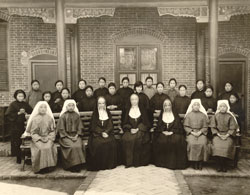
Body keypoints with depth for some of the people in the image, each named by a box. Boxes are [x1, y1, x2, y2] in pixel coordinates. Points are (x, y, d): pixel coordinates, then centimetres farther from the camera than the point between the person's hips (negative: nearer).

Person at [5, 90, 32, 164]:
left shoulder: (26, 104, 10)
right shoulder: (13, 104, 0)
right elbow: (8, 115, -7)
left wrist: (26, 113, -7)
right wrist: (18, 113, -13)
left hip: (24, 125, 2)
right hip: (15, 126, -2)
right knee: (17, 142, -2)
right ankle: (18, 157, 10)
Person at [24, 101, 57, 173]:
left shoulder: (50, 118, 8)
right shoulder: (35, 119, 4)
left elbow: (53, 130, 8)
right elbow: (33, 132, 2)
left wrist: (49, 138, -8)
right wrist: (40, 138, -12)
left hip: (48, 138, 1)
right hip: (37, 139, -1)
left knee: (49, 147, -28)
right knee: (41, 148, -30)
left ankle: (49, 166, -17)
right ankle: (41, 167, -18)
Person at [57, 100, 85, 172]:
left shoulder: (76, 115, 11)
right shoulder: (63, 116, 2)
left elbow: (80, 127, 11)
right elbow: (61, 129, -2)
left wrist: (77, 135, -6)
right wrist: (69, 136, -11)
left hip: (75, 135, 3)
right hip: (66, 136, -2)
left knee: (79, 146, -26)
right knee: (72, 147, -29)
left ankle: (78, 165, -15)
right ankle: (72, 166, -15)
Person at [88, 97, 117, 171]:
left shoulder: (108, 113, 15)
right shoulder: (95, 113, 8)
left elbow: (110, 125, 7)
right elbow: (93, 127, 0)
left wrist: (106, 132, -13)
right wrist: (101, 133, -14)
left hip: (107, 133, 2)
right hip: (97, 134, -2)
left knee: (111, 142, -26)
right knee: (98, 143, -30)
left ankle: (109, 164, -12)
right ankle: (98, 165, -18)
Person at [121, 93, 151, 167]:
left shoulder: (142, 109, 10)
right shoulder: (127, 110, 14)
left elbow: (145, 123, 4)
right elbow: (125, 123, 11)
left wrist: (138, 129, -10)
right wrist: (130, 129, -8)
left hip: (140, 130, -1)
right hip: (130, 130, 1)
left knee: (139, 138, -32)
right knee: (125, 139, -29)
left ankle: (139, 161, -19)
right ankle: (129, 161, -19)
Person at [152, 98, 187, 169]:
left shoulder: (175, 115, 12)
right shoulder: (161, 115, 16)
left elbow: (179, 127, 3)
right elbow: (158, 127, 10)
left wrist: (171, 132, -12)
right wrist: (163, 131, -9)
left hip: (174, 133, -1)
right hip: (163, 133, 1)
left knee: (177, 140, -32)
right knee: (160, 140, -30)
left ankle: (174, 162, -22)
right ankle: (162, 162, -17)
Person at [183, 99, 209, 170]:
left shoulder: (203, 115, 12)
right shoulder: (188, 115, 10)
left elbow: (205, 127, 7)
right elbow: (186, 126, 5)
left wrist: (200, 132, -10)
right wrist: (192, 132, -9)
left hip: (201, 133, 1)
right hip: (191, 133, -1)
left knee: (203, 143, -29)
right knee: (192, 143, -30)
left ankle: (200, 162, -15)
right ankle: (194, 163, -17)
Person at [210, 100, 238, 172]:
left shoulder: (230, 116, 5)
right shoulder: (215, 116, 8)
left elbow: (233, 128, 2)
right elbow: (213, 127, 5)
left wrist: (227, 135, -10)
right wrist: (218, 134, -8)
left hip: (228, 135, 0)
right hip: (217, 134, 1)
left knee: (226, 146, -29)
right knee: (217, 145, -29)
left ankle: (224, 166, -14)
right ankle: (219, 165, -17)